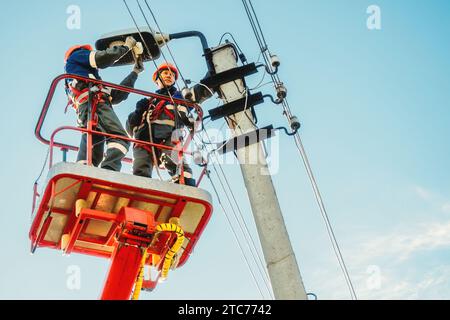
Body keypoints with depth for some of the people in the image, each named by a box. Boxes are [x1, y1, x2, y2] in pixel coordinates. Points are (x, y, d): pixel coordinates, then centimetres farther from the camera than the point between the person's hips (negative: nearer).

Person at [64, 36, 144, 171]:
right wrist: (126, 46, 19)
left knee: (92, 155, -4)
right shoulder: (76, 56, 24)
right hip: (95, 103, -9)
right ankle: (108, 170, -44)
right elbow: (104, 57, 3)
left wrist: (135, 72, 37)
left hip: (84, 116, 9)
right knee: (120, 139, -23)